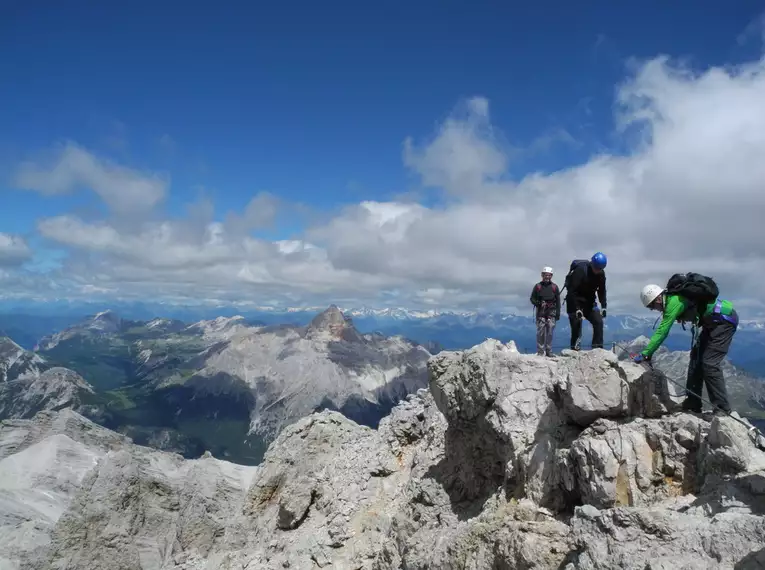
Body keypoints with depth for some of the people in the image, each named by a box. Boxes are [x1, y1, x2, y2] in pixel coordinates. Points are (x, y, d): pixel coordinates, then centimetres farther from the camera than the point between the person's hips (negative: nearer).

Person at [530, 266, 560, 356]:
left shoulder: (554, 287, 8)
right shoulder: (538, 286, 4)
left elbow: (558, 301, 9)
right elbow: (532, 298, 7)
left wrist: (558, 313, 4)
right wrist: (538, 303, -12)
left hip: (551, 312, 1)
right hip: (541, 312, -1)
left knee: (550, 332, 0)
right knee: (541, 332, -4)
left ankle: (549, 351, 7)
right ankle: (540, 351, 0)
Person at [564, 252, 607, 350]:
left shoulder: (601, 273, -6)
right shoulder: (581, 270, -24)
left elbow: (602, 291, 6)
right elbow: (572, 291, -25)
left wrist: (603, 307, -4)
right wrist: (576, 309, -28)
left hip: (589, 301, 6)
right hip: (575, 301, -6)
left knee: (598, 321, -6)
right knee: (576, 324, -11)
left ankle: (598, 348, -1)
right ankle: (574, 349, -4)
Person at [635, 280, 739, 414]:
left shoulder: (674, 302, -22)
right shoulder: (673, 299, 7)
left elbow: (661, 332, -24)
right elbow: (662, 331, 13)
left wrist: (645, 354, -22)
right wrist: (648, 352, 12)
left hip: (725, 319, -10)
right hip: (714, 322, 10)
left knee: (709, 363, -12)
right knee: (696, 357, 10)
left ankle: (722, 409, -5)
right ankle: (693, 404, 15)